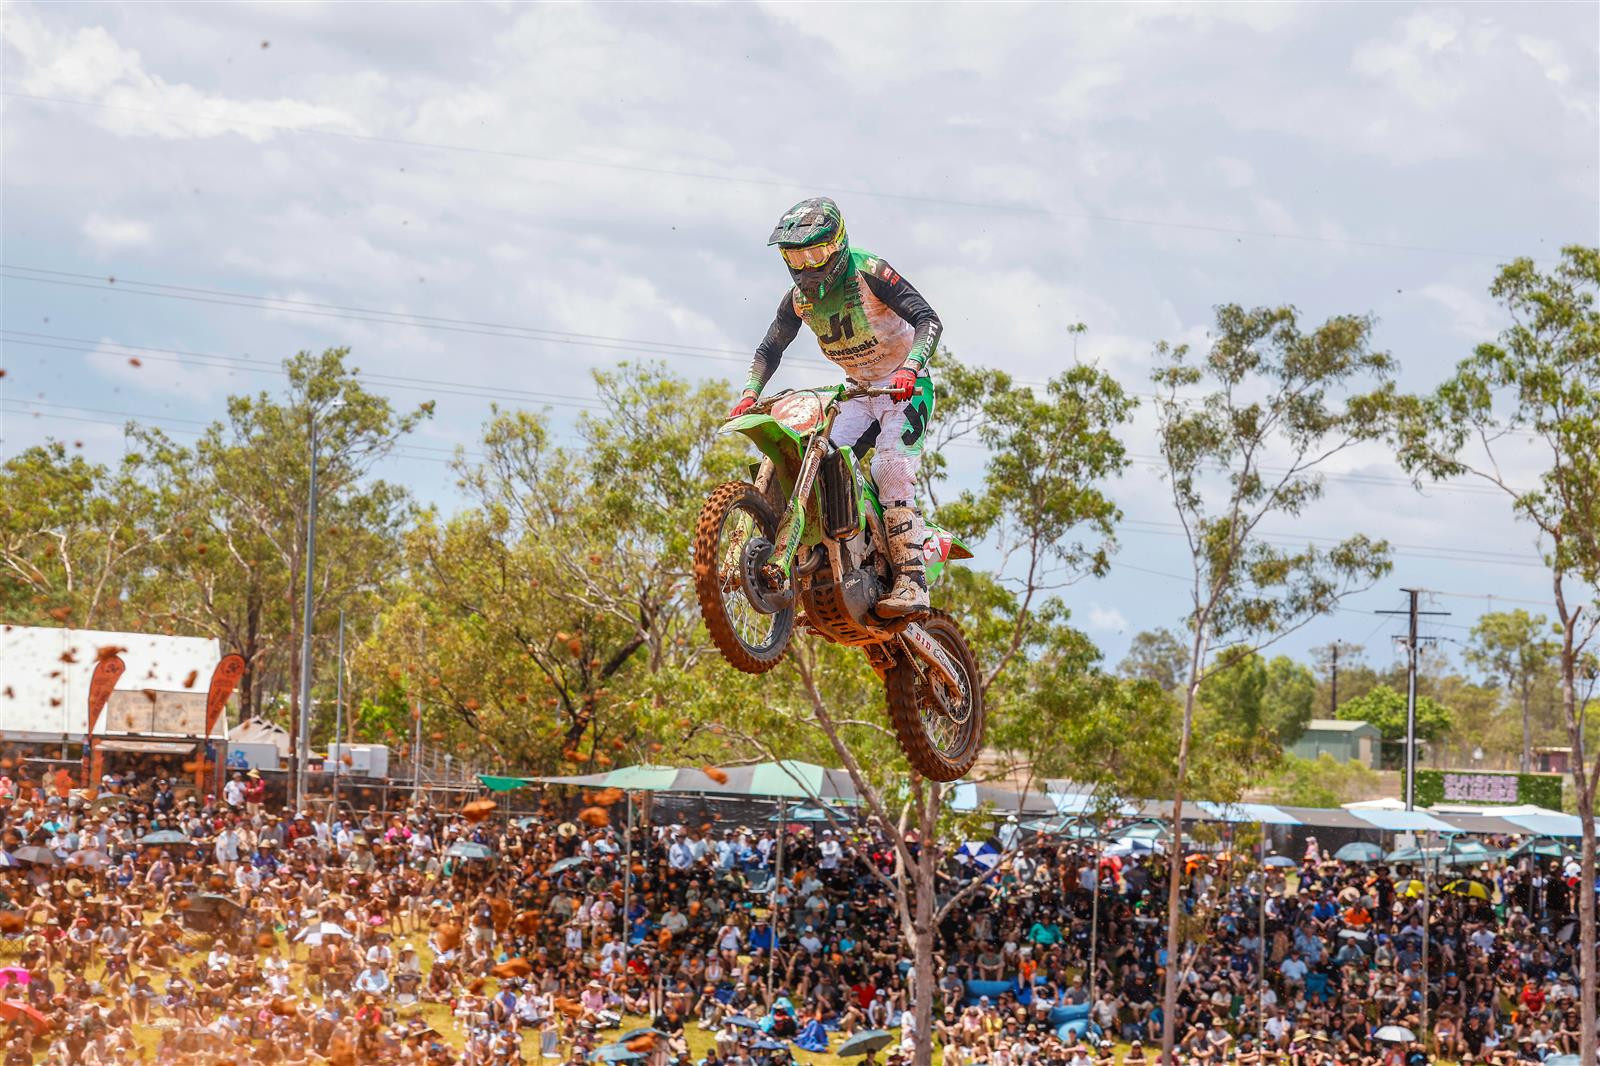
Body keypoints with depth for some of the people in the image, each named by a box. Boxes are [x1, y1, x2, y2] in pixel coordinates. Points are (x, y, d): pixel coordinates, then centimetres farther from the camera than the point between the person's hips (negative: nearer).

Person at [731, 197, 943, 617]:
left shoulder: (869, 273, -18)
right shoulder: (799, 296, 2)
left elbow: (928, 320, -24)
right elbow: (770, 348, 12)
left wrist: (909, 369, -41)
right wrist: (749, 393, -7)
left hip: (906, 388, -7)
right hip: (860, 393, 7)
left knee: (892, 472, -24)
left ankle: (911, 582, -27)